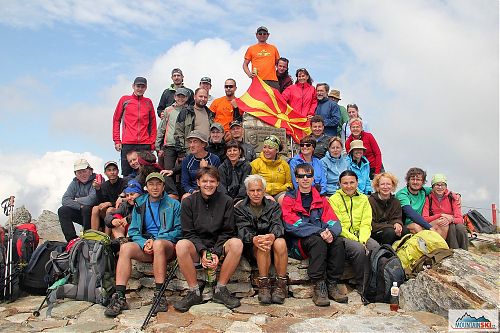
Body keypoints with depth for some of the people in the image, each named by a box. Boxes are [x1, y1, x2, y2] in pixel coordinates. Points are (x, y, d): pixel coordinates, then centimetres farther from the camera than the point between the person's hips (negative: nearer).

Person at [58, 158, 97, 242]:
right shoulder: (75, 182, 5)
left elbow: (91, 200, -27)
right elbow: (65, 200, -5)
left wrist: (76, 201, -9)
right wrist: (80, 206, -20)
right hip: (81, 212, 6)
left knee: (86, 208, -33)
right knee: (62, 211, -9)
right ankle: (72, 239, -10)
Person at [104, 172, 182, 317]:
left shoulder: (173, 204, 6)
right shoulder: (140, 204, 16)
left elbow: (178, 231, -1)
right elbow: (133, 231, 11)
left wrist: (155, 240, -13)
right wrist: (144, 243, -10)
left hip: (168, 245, -3)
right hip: (144, 244, 3)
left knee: (159, 244, -37)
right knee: (125, 247, -26)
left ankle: (160, 295, -31)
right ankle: (120, 297, -28)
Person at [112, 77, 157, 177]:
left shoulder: (148, 102, 13)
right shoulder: (125, 100, 8)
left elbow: (153, 124, 13)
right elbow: (116, 120, 9)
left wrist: (152, 143, 4)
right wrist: (117, 141, 1)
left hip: (145, 144, 1)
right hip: (127, 143, -1)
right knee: (127, 174, 0)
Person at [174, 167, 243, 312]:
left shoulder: (226, 201, 0)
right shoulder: (188, 202, 1)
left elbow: (227, 232, -2)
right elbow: (189, 233, -3)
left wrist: (216, 253, -16)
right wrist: (203, 251, -19)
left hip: (219, 246, 0)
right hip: (197, 247, 0)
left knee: (237, 243, -30)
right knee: (181, 245, -31)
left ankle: (220, 289, -14)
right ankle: (194, 291, -16)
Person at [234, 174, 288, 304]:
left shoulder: (273, 206, 12)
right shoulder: (240, 208, 7)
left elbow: (277, 224, -7)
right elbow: (242, 230, -9)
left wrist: (273, 236, -33)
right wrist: (253, 239, -34)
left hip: (272, 241, 2)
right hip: (251, 247, -1)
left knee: (280, 242, -32)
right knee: (263, 245, -34)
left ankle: (281, 285, -23)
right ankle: (264, 286, -26)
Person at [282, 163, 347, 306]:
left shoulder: (320, 199, 15)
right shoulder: (289, 199, 3)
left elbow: (334, 221, 5)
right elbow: (292, 225, -12)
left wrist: (330, 232, -21)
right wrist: (320, 232, -22)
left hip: (321, 237, 4)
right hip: (298, 242, -4)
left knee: (338, 242, -24)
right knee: (318, 241, -33)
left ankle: (332, 285, -14)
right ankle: (319, 286, -25)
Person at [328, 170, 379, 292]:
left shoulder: (363, 199, 15)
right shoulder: (334, 199, 2)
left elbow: (366, 224, 8)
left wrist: (362, 240, -12)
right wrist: (355, 240, -16)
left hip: (360, 236, 4)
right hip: (342, 236, -4)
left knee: (376, 247, -26)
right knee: (359, 249, -32)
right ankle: (361, 284, -14)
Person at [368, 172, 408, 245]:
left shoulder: (395, 202, 11)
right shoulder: (371, 200, -7)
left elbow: (397, 218, 3)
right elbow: (371, 224, -12)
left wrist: (397, 224, -23)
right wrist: (391, 227, -21)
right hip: (374, 233, -5)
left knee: (405, 231, -23)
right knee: (390, 232, -33)